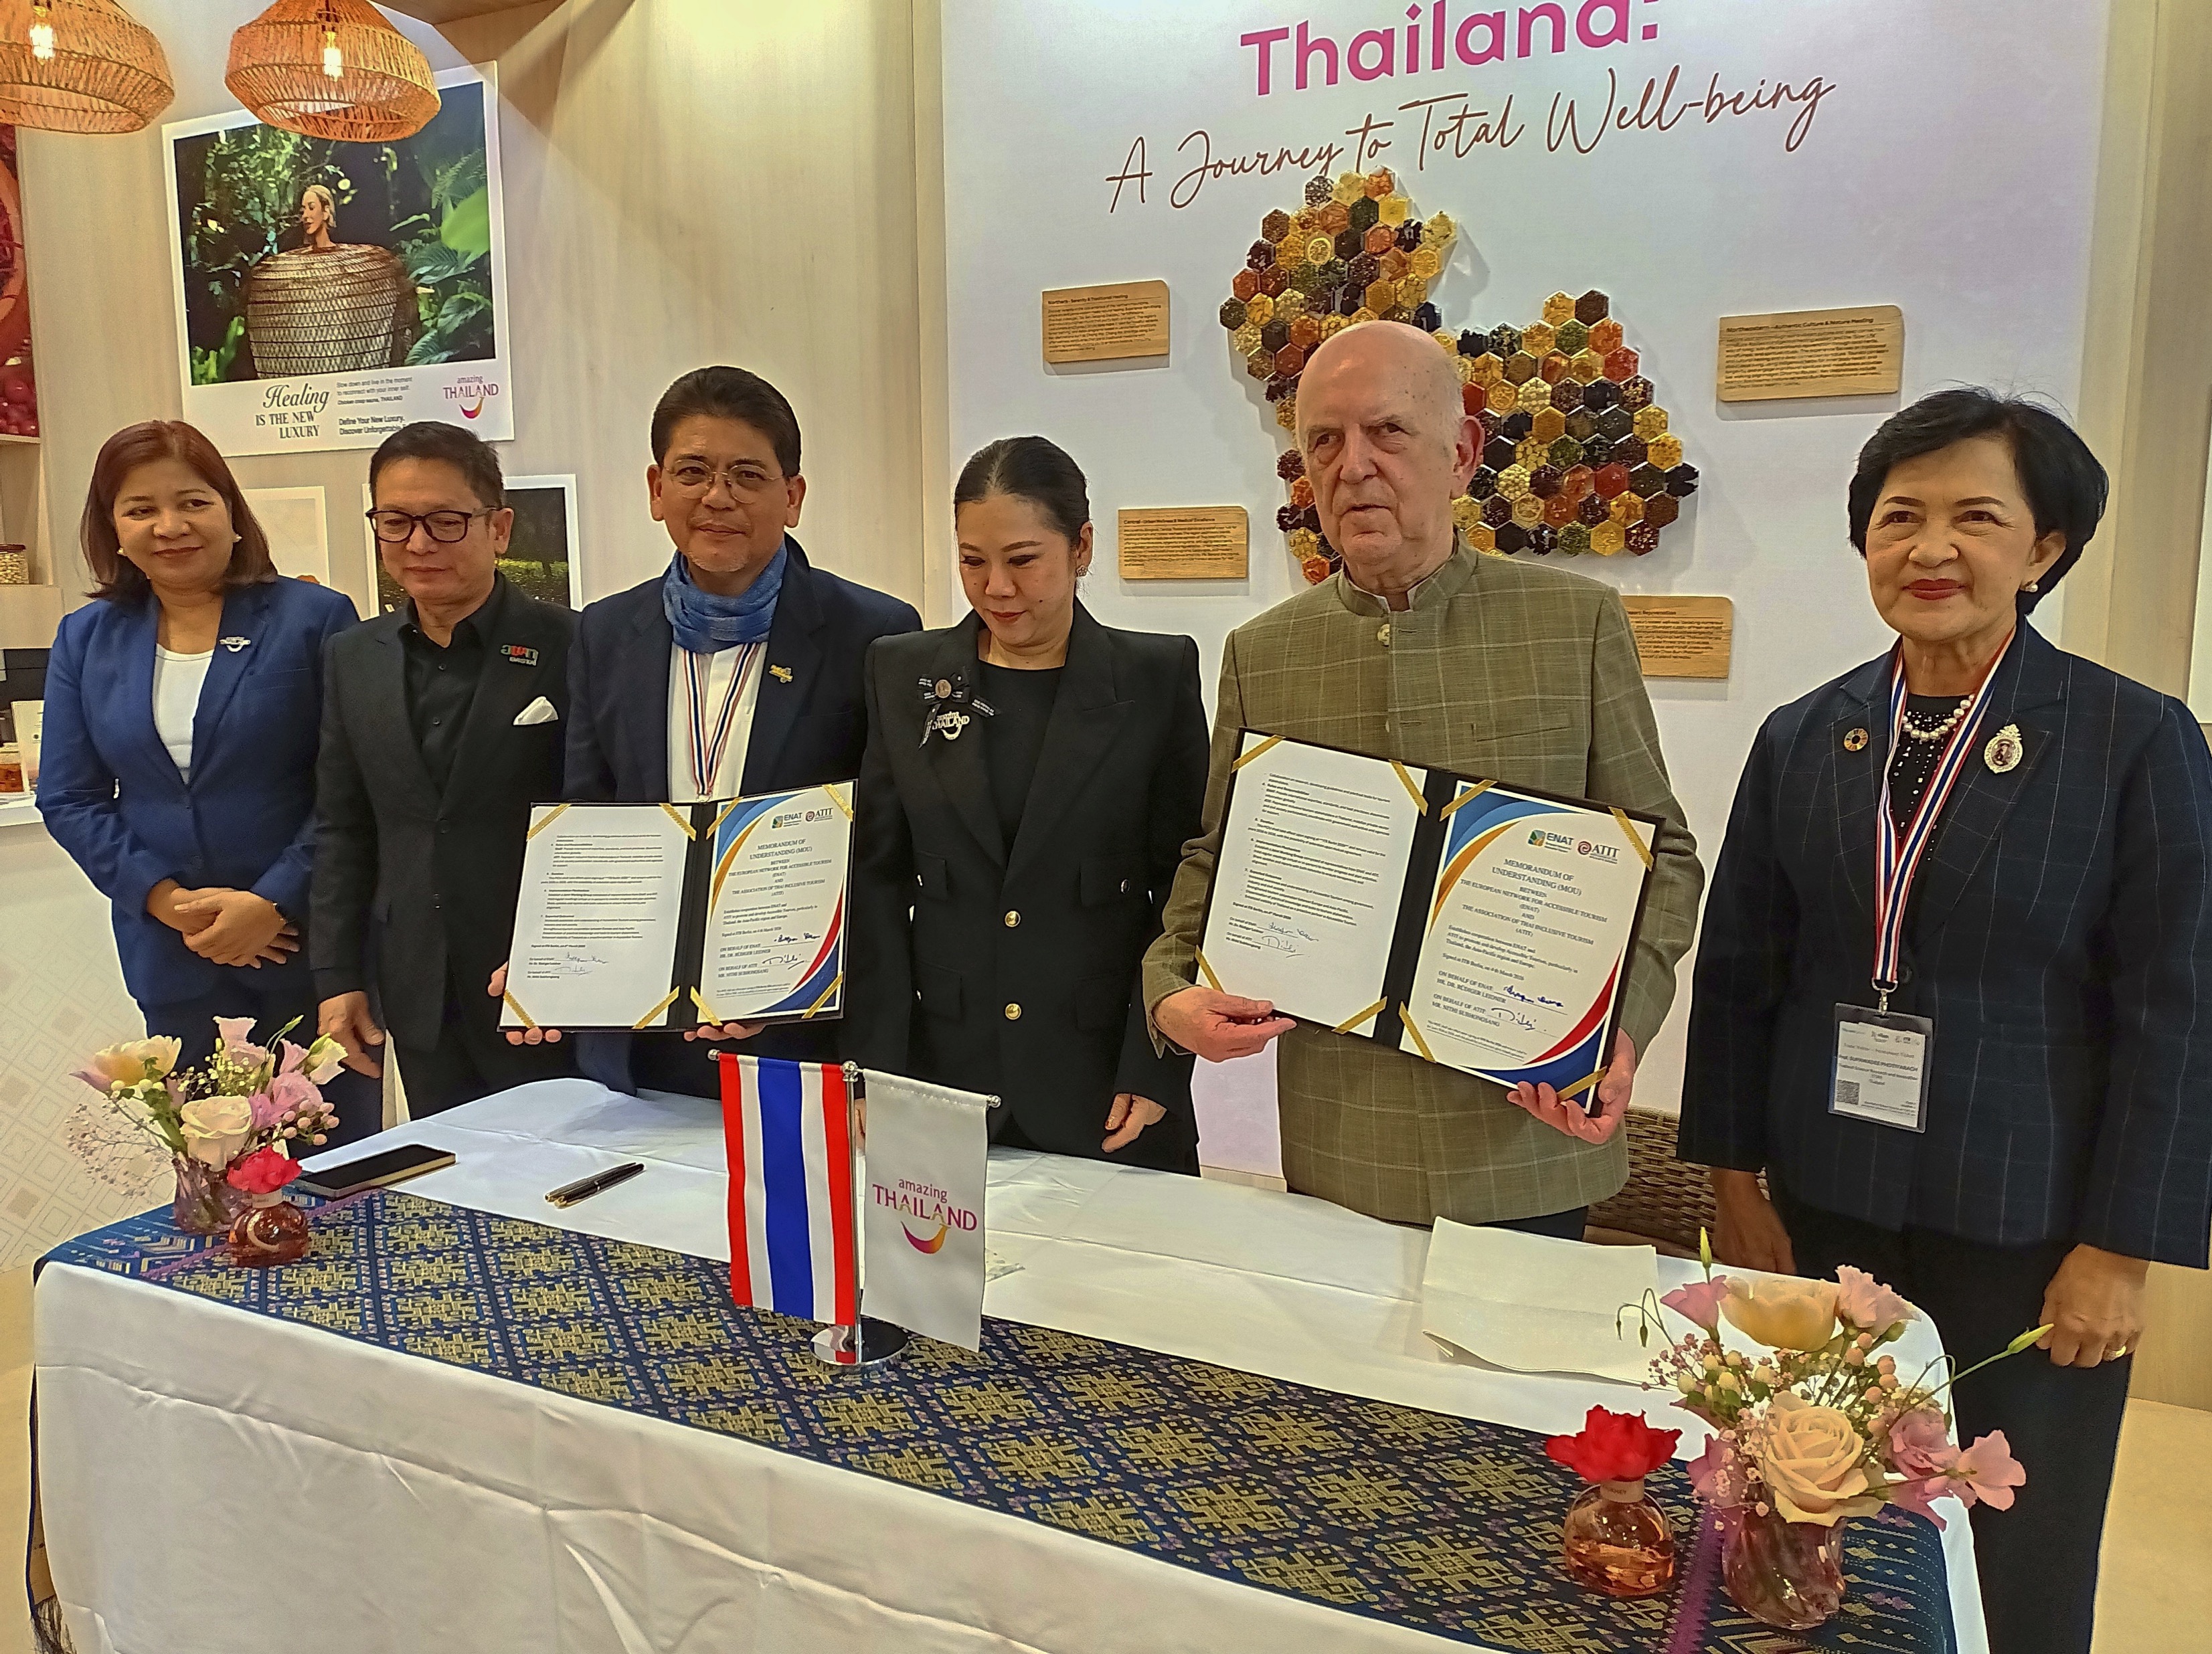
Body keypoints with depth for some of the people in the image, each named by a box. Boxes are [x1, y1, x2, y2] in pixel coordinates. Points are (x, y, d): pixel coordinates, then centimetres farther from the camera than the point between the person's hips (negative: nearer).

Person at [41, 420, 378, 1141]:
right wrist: (170, 902, -8)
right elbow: (69, 799, 6)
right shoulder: (86, 639, 9)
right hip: (173, 961, 3)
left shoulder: (314, 619, -3)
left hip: (307, 943, -3)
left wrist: (273, 901, -15)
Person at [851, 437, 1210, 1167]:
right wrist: (877, 1072, -2)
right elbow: (878, 881, 4)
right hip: (940, 1081, 2)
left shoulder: (1159, 676, -1)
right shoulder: (903, 674, 5)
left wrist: (1155, 1072, -7)